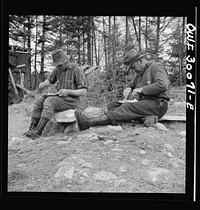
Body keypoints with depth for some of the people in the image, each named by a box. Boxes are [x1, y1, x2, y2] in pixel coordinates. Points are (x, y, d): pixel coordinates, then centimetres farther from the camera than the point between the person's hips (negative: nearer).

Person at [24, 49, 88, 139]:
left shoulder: (77, 70, -12)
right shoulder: (58, 69, 8)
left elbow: (83, 91, -14)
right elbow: (50, 80, 21)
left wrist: (68, 92, -27)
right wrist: (43, 84, -4)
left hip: (71, 100, -7)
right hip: (59, 97, 7)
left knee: (49, 101, -29)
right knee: (38, 101, -13)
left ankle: (38, 131, -31)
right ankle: (32, 129, -17)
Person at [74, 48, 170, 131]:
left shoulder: (157, 67, -4)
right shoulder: (140, 73, 22)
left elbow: (162, 86, -20)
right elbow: (130, 84, 27)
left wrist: (142, 89, -17)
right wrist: (128, 88, 2)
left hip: (157, 104, -9)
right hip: (144, 103, 9)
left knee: (128, 108, -32)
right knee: (113, 105, -8)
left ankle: (89, 122, -45)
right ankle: (146, 117, -31)